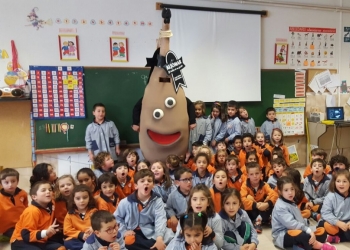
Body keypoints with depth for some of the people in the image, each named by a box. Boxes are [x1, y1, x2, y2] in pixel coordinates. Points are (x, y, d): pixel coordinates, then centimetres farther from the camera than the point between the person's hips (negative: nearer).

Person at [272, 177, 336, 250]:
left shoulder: (291, 203, 16)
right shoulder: (280, 206, -16)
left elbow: (300, 220, 13)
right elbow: (291, 224, -27)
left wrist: (309, 231, -3)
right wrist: (308, 230, -28)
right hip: (282, 237, -10)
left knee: (322, 231, 2)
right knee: (302, 235, -40)